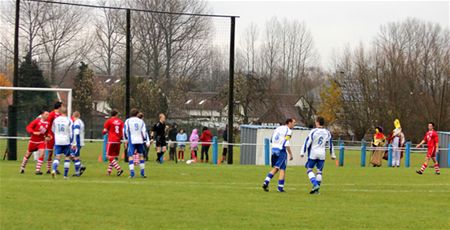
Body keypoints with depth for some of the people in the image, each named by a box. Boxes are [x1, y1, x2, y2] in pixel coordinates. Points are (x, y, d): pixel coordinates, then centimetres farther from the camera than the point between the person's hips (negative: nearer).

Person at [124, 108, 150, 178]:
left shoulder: (128, 121, 2)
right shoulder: (141, 121, 6)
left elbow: (125, 131, 4)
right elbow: (144, 132, 2)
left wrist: (126, 139, 21)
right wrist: (147, 141, 5)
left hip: (132, 141, -2)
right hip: (140, 141, 2)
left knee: (130, 156, -4)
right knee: (141, 156, 15)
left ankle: (132, 173, -16)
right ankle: (142, 173, 17)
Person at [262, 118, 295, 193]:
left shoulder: (277, 129, 15)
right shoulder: (288, 131, -8)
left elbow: (272, 140, 18)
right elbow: (287, 144, -15)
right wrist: (290, 154, -8)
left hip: (274, 149, 7)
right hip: (281, 150, -7)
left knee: (275, 168, 15)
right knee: (282, 169, 1)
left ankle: (266, 182, 1)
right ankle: (280, 188, 1)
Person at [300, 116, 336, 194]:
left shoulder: (314, 131, -9)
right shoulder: (327, 133, 5)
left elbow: (307, 142, -9)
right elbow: (330, 144, 13)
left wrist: (303, 152, -4)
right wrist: (332, 155, 23)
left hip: (313, 153, -4)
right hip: (322, 154, 4)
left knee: (309, 169, 6)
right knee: (319, 172, 9)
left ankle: (315, 185, -12)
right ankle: (316, 189, 8)